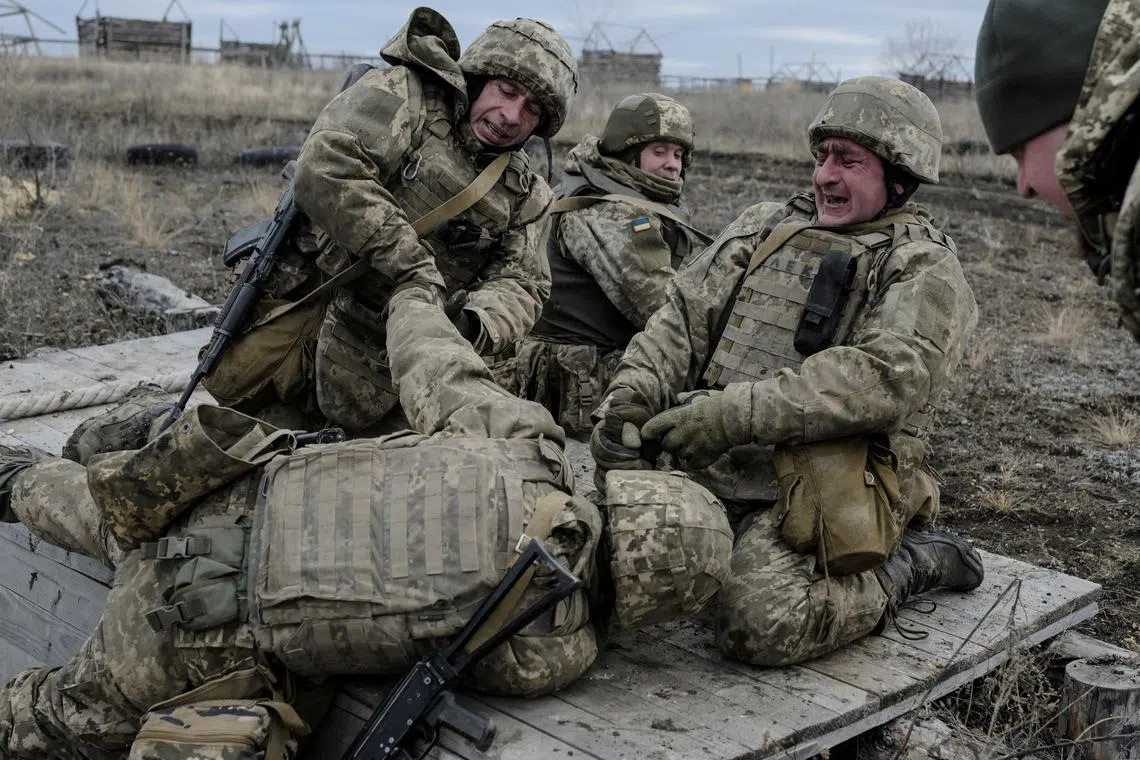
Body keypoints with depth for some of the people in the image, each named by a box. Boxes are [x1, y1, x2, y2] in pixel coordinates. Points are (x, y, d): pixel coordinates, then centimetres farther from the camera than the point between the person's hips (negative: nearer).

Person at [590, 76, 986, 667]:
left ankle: (910, 564, 1)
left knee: (761, 626, -28)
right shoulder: (762, 227, 19)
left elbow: (886, 378, -18)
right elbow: (682, 319, 12)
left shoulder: (924, 269, -1)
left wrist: (740, 411, -25)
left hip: (804, 492, -6)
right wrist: (633, 393, -8)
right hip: (698, 467, 7)